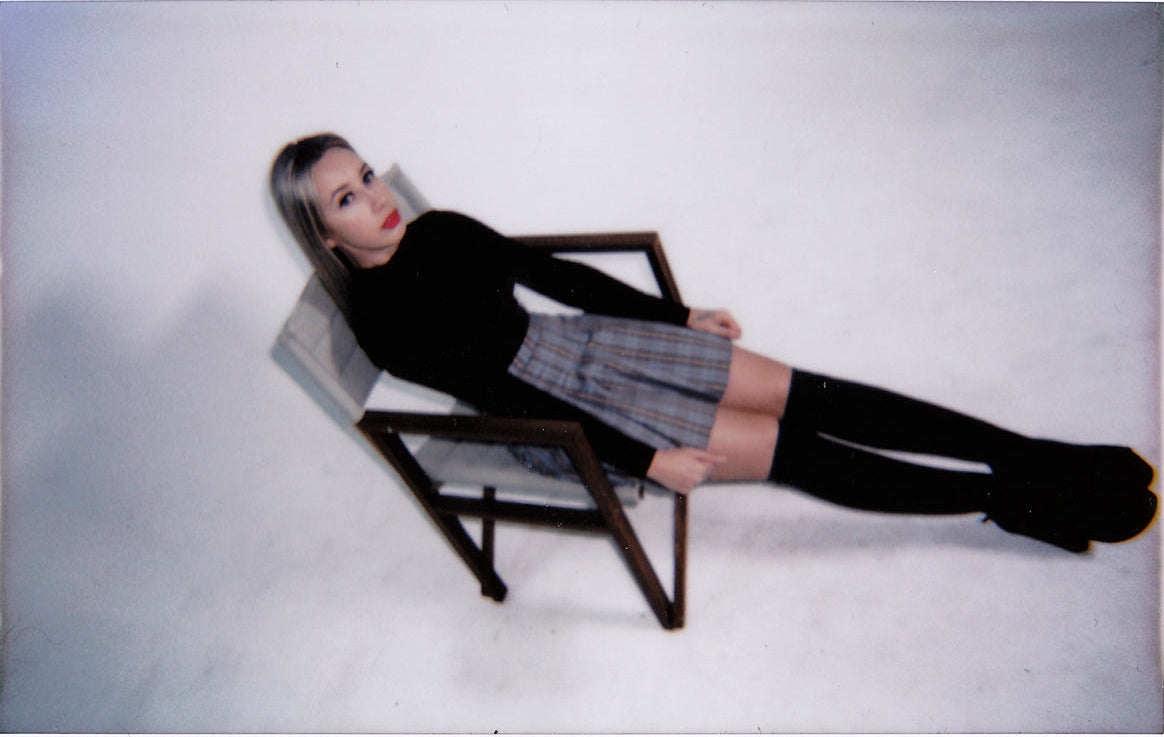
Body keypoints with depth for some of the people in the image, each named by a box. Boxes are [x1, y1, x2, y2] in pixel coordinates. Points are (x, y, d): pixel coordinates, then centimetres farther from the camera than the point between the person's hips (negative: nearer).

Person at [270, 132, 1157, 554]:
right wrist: (646, 458, -18)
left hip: (583, 340, 6)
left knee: (805, 395, -6)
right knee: (793, 450, -14)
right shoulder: (378, 321, -14)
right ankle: (1011, 498, -3)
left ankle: (1028, 452, 0)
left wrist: (680, 314, 11)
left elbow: (550, 271, 10)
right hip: (564, 411, -6)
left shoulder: (437, 231, 5)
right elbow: (498, 392, -18)